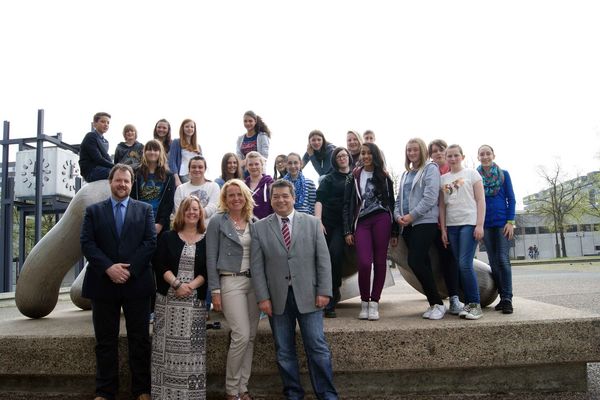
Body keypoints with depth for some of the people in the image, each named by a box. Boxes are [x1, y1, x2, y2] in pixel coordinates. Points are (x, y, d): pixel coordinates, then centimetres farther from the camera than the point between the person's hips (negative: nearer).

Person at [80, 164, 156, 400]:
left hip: (136, 282, 0)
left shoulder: (145, 210, 8)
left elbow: (150, 242, -1)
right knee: (106, 341, 9)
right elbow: (87, 244, -1)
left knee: (140, 340, 5)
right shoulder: (93, 211, 9)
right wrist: (108, 268, -15)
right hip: (103, 283, 1)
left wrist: (129, 269, -12)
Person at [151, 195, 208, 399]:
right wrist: (176, 284, -14)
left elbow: (208, 271, 2)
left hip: (195, 300, 0)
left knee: (192, 347, -1)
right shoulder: (167, 238, 8)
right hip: (168, 299, 0)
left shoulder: (207, 241, 7)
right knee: (168, 345, 0)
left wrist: (191, 285, -14)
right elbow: (160, 265, -1)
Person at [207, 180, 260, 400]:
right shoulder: (217, 221, -2)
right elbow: (211, 258, -4)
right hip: (231, 282, -5)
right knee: (241, 335, -10)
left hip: (254, 282, 5)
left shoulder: (255, 222, 10)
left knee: (251, 336, 7)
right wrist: (215, 291, -9)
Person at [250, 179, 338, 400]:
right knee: (284, 351, 10)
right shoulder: (259, 228, 4)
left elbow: (323, 260, 2)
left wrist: (324, 291, -4)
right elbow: (256, 266, 1)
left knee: (318, 347, 2)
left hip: (308, 296, 0)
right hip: (277, 298, 1)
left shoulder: (312, 223, 5)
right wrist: (263, 297, -6)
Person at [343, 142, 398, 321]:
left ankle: (374, 303, 8)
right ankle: (364, 303, 4)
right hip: (361, 222, 0)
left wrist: (394, 232, 8)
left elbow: (391, 203, 12)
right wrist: (347, 231, 0)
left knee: (380, 262, -1)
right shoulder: (353, 178, 12)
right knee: (364, 262, -12)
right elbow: (347, 205, 9)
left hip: (382, 219, 0)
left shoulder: (384, 177, 12)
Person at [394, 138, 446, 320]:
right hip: (408, 224, 7)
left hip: (425, 222, -7)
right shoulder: (405, 174, 21)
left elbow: (430, 197, -12)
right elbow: (399, 198, 20)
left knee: (415, 262, -16)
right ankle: (434, 303, 13)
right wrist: (398, 215, 1)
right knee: (422, 263, 6)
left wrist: (412, 215, -15)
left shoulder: (430, 169, 0)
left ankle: (438, 303, -4)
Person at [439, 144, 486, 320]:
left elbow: (480, 200, 0)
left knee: (465, 264, -14)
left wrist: (479, 225, -9)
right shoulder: (443, 179, 13)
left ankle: (475, 304, -3)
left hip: (469, 223, -4)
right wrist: (443, 229, 5)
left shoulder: (471, 174, 5)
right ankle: (468, 303, 11)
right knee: (460, 266, 4)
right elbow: (442, 205, 12)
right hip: (451, 225, 4)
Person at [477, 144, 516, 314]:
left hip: (502, 222, -2)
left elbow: (511, 199, 3)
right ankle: (502, 297, 12)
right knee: (493, 262, 5)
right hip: (486, 224, 2)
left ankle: (507, 299, -4)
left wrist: (511, 221, -6)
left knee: (503, 260, -8)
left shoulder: (503, 174, 4)